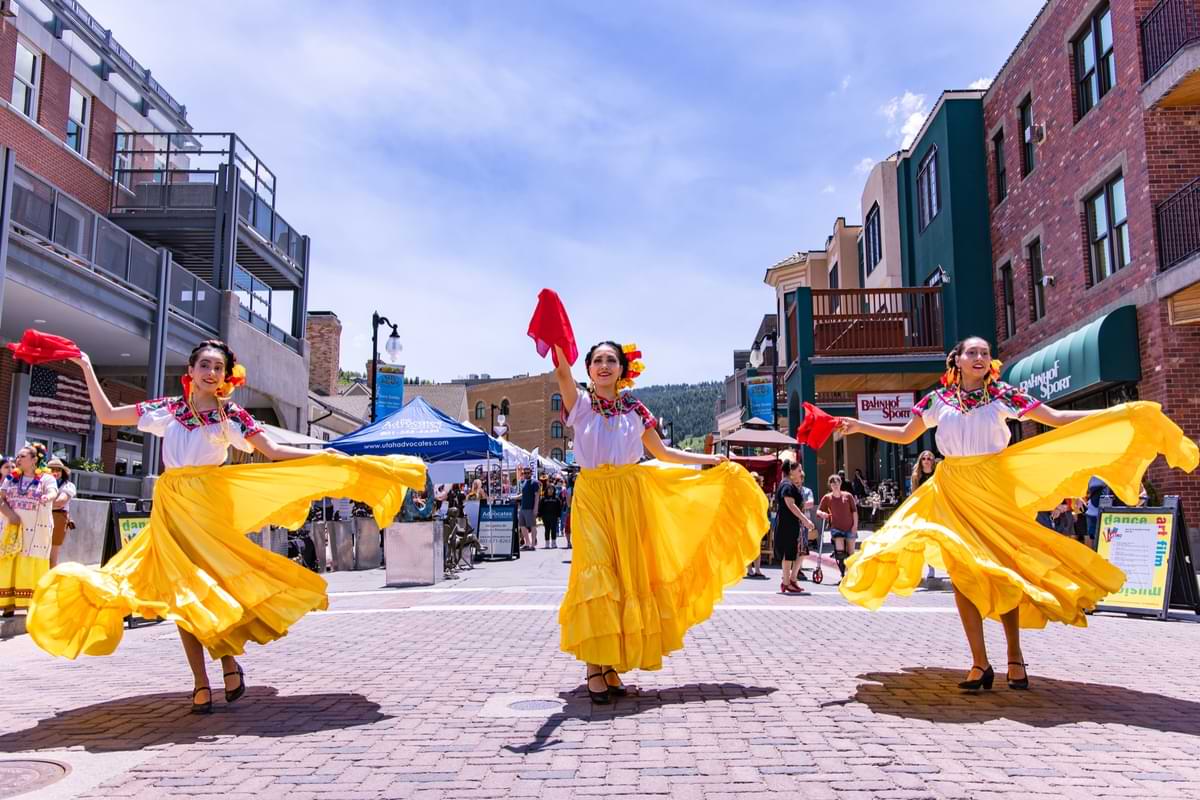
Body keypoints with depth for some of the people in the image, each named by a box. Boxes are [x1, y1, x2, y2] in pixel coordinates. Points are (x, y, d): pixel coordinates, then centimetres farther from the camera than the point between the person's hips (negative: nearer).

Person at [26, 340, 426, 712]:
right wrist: (87, 368, 17)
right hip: (170, 507, 3)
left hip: (207, 506, -3)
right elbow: (107, 415, 17)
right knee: (180, 591, 1)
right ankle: (201, 684, 4)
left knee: (206, 584, -17)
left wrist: (322, 457, -15)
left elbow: (273, 452, -4)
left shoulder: (231, 414, 3)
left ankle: (229, 661, -2)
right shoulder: (167, 408, 11)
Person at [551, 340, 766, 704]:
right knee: (596, 575, -11)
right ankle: (594, 665, -7)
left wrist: (711, 460, 13)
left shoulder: (634, 408, 11)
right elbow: (562, 371, -15)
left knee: (627, 576, 0)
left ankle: (612, 665, 7)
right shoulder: (581, 403, 4)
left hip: (629, 496, 2)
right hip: (592, 496, -2)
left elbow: (662, 452, 16)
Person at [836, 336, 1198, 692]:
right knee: (962, 570, -6)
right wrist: (858, 426, 10)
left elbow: (1057, 419, 1)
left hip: (995, 489, -1)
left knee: (1003, 568, -2)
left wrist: (1120, 413, -6)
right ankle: (980, 663, -3)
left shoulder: (1003, 395, 3)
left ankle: (1015, 657, 12)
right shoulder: (938, 399, 6)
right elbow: (905, 435, 15)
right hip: (952, 490, 1)